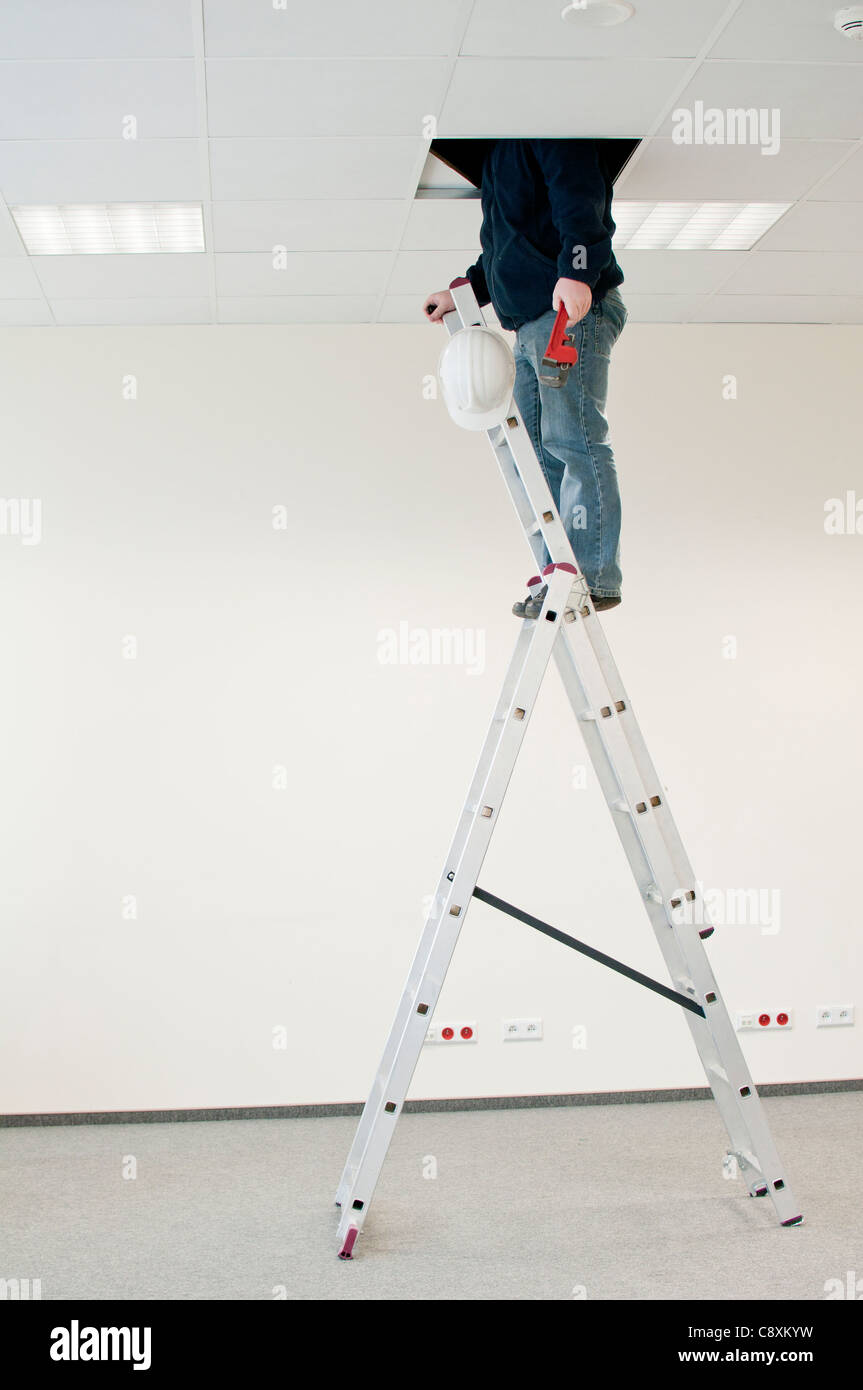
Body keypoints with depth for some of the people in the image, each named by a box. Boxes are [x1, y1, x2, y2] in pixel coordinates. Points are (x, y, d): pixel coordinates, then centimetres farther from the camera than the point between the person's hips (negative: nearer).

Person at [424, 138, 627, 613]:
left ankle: (594, 578, -10)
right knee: (538, 451, 7)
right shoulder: (498, 148, 26)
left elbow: (580, 194, -20)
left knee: (572, 441, -12)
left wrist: (576, 271, -33)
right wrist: (461, 293, 31)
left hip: (574, 311, -10)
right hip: (530, 323, 10)